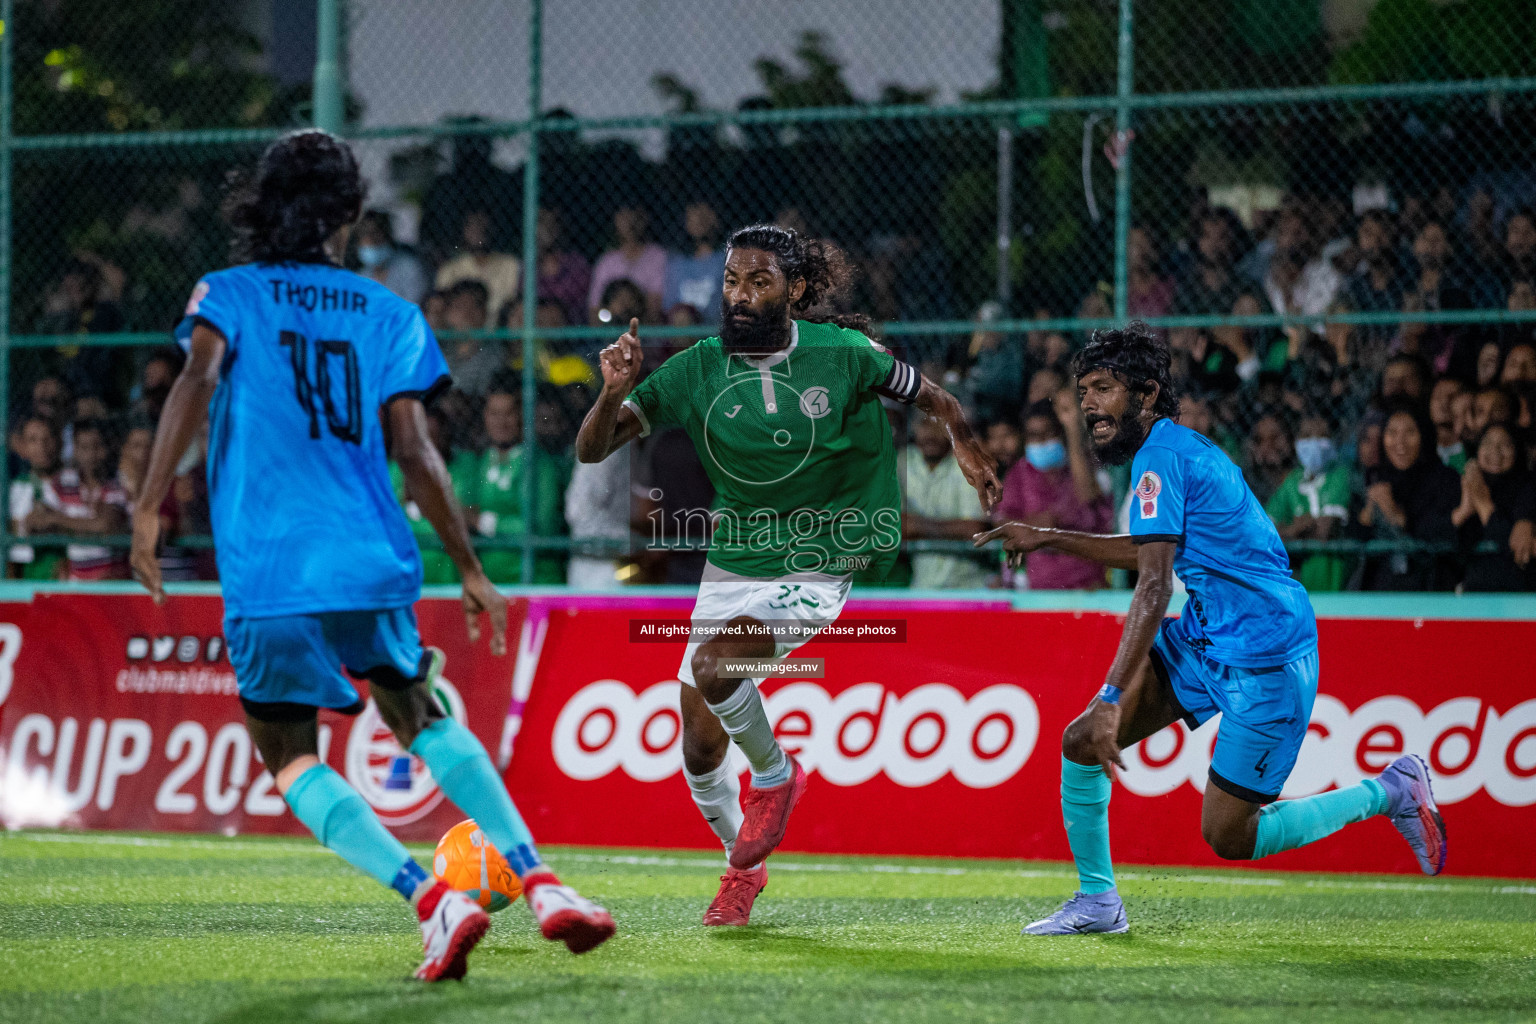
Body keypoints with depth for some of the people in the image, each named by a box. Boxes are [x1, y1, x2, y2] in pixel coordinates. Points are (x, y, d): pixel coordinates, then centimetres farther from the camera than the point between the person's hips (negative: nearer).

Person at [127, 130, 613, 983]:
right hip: (372, 562, 3)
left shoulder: (227, 294, 5)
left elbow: (198, 380, -15)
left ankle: (432, 901, -12)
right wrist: (469, 569, 9)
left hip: (267, 573, -3)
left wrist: (149, 508, -18)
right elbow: (414, 453, 3)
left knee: (292, 760, 8)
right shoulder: (389, 314, 10)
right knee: (423, 720, 22)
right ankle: (541, 885, 9)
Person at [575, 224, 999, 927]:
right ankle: (743, 862, 32)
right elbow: (592, 450, -12)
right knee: (698, 744, 4)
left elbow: (922, 392, 10)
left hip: (812, 570, -4)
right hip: (730, 569, 4)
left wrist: (965, 444, 12)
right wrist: (614, 393, -29)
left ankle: (775, 774, 2)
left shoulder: (842, 355, -11)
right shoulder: (697, 371, -8)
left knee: (712, 667, -28)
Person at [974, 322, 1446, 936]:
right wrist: (1051, 539, 27)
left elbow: (1154, 587, -25)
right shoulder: (1178, 446, 12)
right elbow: (1150, 552, 30)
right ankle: (1097, 902, 11)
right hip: (1204, 637, 10)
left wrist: (1113, 701, -29)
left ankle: (1390, 792, 11)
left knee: (1228, 839, -4)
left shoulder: (1160, 456, -17)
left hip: (1264, 655, -10)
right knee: (1081, 742, -1)